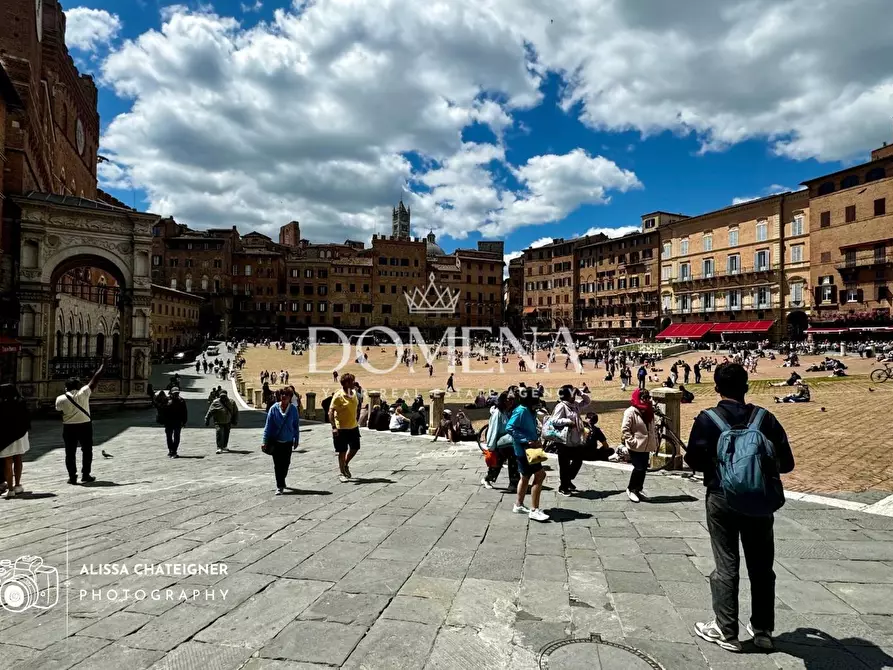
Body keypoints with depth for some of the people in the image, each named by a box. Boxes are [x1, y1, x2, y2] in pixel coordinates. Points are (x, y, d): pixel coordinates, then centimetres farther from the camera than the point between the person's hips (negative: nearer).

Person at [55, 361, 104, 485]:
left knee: (70, 453, 9)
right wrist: (103, 365, 0)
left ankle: (72, 477, 9)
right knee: (87, 451, 11)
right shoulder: (83, 393, -8)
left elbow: (59, 412, 4)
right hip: (85, 425, -1)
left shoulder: (61, 399, -6)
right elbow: (95, 380, -5)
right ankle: (85, 475, 12)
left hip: (69, 428, 1)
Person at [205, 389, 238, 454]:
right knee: (219, 433, -20)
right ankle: (219, 448, -19)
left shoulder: (231, 403, 1)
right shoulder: (215, 402, -6)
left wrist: (235, 421, 6)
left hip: (228, 422, 3)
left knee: (226, 435, 14)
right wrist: (207, 420, -6)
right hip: (218, 422, -3)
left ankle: (224, 446, 35)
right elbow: (210, 412, -3)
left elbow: (236, 412, 9)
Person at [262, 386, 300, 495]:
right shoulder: (274, 408, -10)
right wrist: (265, 441, -7)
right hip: (275, 442, -1)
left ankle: (282, 481, 35)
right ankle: (280, 486, 12)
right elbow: (268, 426, -5)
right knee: (277, 464, 2)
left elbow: (296, 425, 3)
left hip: (288, 442, 1)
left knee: (286, 464, 10)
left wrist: (296, 440, 8)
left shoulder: (293, 409, -7)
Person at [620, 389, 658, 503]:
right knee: (638, 468, -7)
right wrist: (632, 441, -20)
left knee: (644, 468, 12)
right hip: (636, 446, -7)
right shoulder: (630, 412, -14)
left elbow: (653, 427, 18)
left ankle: (638, 489, 26)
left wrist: (655, 442, 12)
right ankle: (630, 489, 10)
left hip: (646, 446, 8)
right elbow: (625, 429, -17)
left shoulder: (649, 411, 10)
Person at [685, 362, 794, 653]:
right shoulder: (765, 418, -4)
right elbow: (786, 463, -3)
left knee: (726, 566, 8)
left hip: (722, 499, -2)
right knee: (761, 566, 16)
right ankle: (763, 631, 27)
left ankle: (726, 632, 15)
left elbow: (694, 461, -11)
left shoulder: (707, 419, -10)